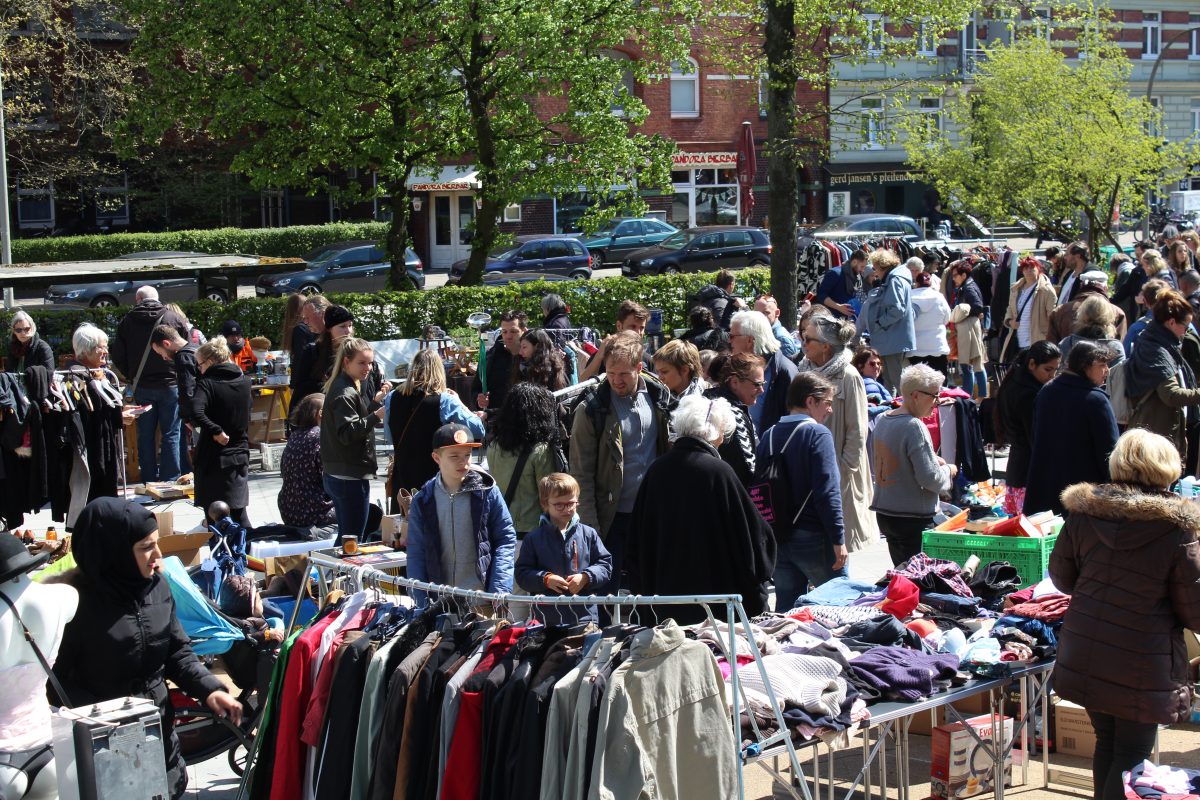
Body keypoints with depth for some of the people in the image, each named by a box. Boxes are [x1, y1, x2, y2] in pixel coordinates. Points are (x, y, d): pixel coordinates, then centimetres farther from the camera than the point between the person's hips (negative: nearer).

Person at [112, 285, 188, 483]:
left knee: (145, 436, 9)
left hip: (141, 387, 1)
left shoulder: (127, 321, 1)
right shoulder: (174, 318, -3)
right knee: (171, 434, 3)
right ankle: (169, 481, 0)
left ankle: (149, 482, 10)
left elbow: (118, 357, 3)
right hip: (170, 385, -1)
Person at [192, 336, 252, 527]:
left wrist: (216, 431, -20)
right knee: (238, 512, 11)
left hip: (213, 458, -5)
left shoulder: (207, 383, -12)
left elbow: (196, 413, -30)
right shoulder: (244, 382, 6)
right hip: (239, 457, 5)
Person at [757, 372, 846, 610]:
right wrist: (838, 539, -15)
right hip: (813, 537, -6)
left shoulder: (769, 436, 8)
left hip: (777, 537, 6)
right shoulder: (818, 434, -11)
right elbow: (827, 491, -17)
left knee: (786, 609, 10)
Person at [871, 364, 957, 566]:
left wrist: (931, 458, 13)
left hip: (884, 513, 8)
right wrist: (948, 471, 0)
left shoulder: (882, 419, 7)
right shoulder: (914, 426, -18)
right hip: (913, 518, -8)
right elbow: (930, 478, -20)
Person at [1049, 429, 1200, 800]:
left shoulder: (1083, 514, -4)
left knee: (1106, 742, 20)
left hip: (1085, 656, 4)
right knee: (1133, 753, 6)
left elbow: (1062, 578, 10)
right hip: (1143, 668, -4)